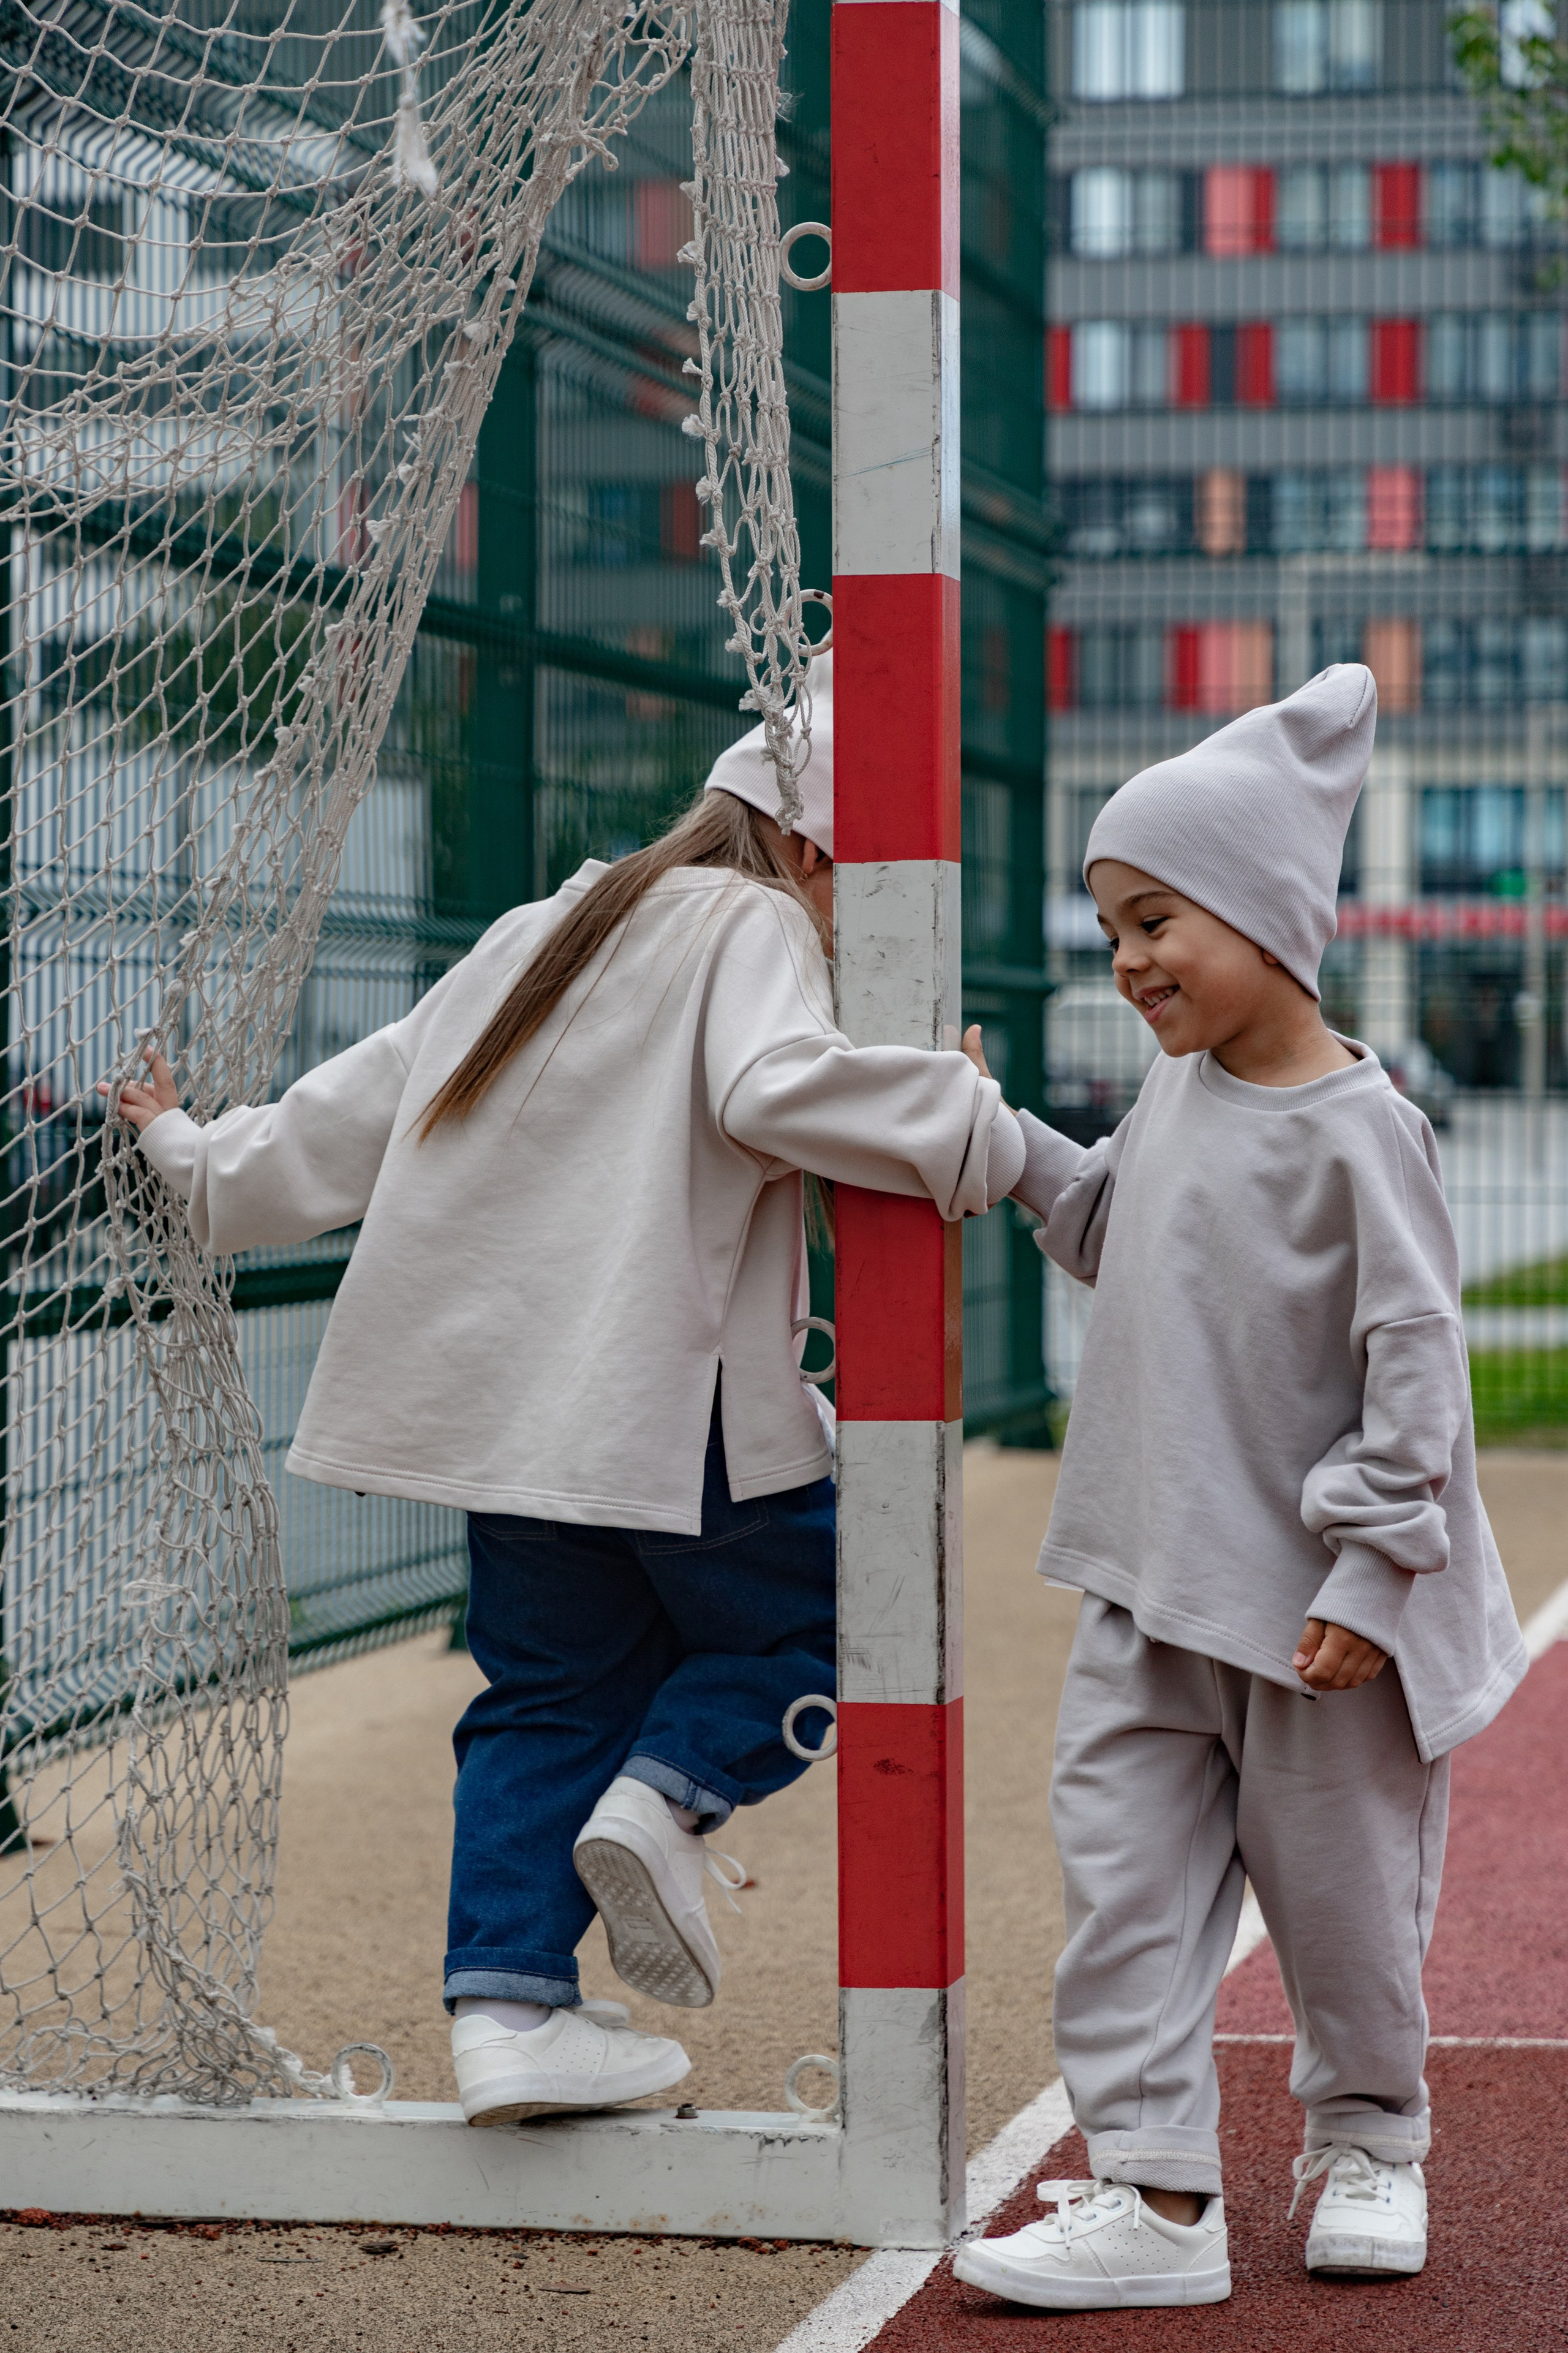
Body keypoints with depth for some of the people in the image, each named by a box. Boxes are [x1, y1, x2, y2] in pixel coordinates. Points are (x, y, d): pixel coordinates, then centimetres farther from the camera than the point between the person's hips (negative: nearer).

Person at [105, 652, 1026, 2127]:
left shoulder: (542, 936, 20)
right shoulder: (751, 925, -4)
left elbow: (362, 1099, 23)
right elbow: (772, 1086, -25)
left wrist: (202, 1162, 33)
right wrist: (966, 1124, -18)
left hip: (497, 1386, 7)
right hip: (664, 1397, -7)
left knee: (556, 1686, 12)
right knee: (796, 1615, 12)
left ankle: (506, 2007, 5)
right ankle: (671, 1793, -13)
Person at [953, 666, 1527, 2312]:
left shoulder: (1353, 1128, -16)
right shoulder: (1176, 1085, 7)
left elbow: (1415, 1357, -17)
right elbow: (1112, 1233, 25)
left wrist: (1373, 1578, -19)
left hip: (1311, 1605, -7)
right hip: (1154, 1588, 7)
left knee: (1336, 1886, 9)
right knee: (1124, 1867, 0)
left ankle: (1367, 2141, 32)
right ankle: (1154, 2190, 2)